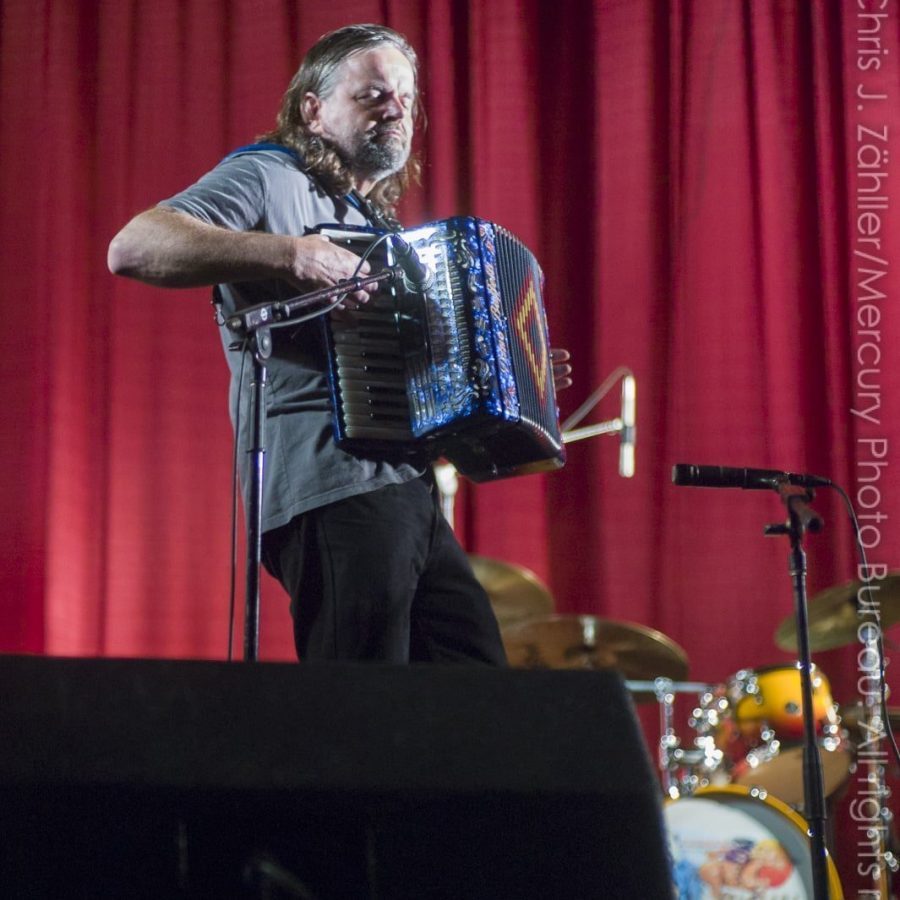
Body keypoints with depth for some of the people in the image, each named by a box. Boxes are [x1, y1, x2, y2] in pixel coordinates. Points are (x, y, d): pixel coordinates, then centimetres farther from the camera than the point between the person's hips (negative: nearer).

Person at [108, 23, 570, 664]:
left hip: (406, 492, 9)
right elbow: (132, 249, -19)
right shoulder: (268, 177, -2)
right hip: (331, 488, -9)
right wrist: (288, 254, -28)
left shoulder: (377, 220, 26)